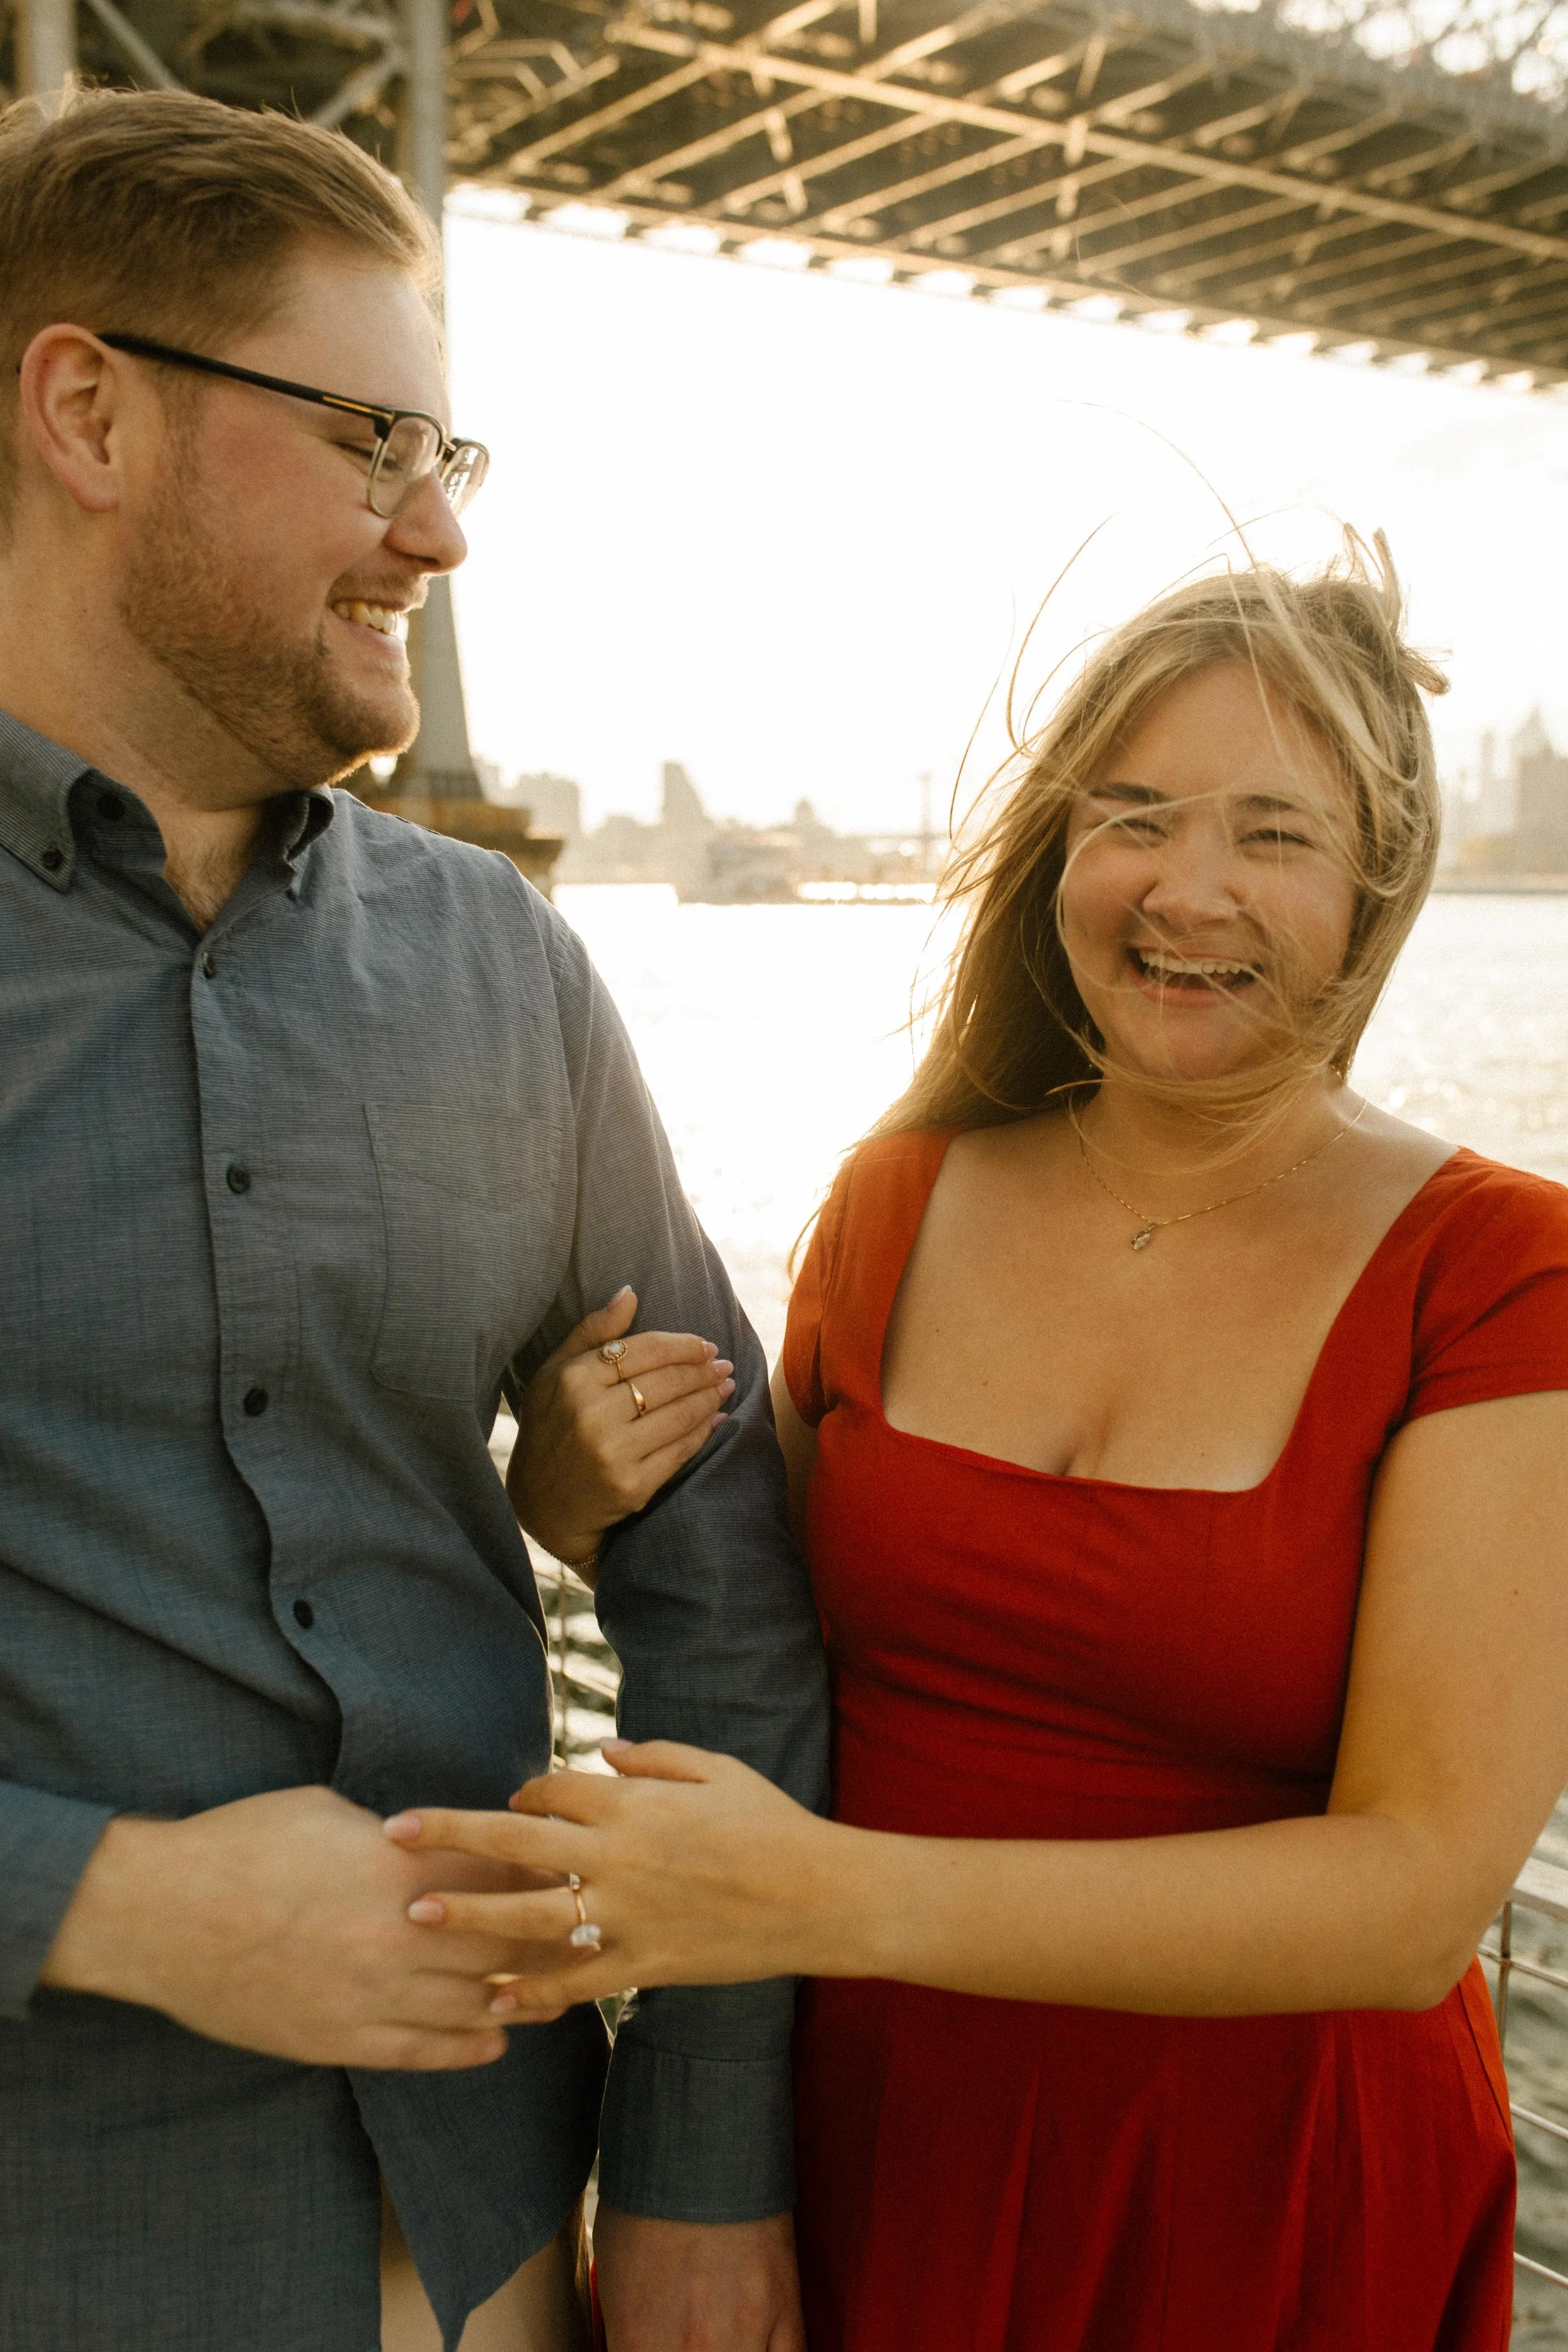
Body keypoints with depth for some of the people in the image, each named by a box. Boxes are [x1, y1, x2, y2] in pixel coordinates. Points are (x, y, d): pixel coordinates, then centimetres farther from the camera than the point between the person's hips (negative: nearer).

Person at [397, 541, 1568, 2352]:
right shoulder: (901, 1194, -4)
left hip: (1268, 2201, -3)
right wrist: (596, 1496, -12)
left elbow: (1419, 1895, -22)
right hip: (874, 2134, 3)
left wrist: (839, 1894, -30)